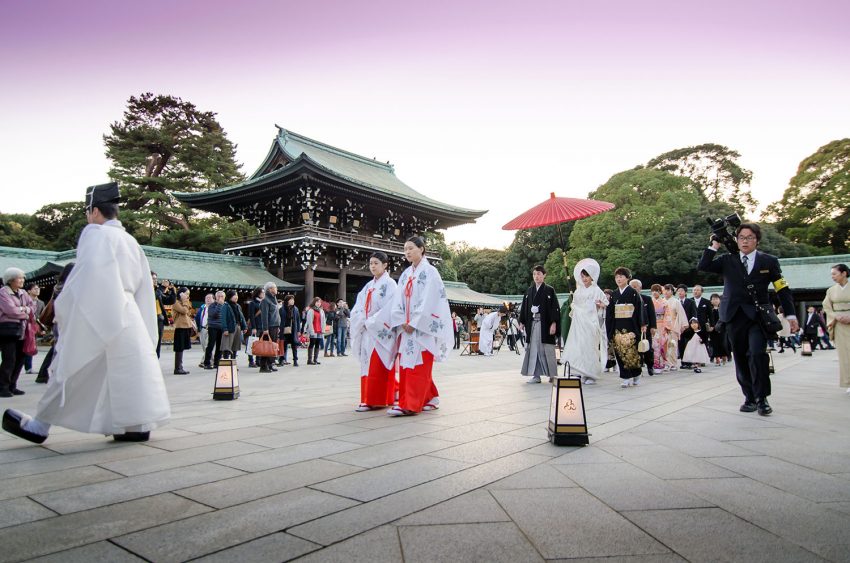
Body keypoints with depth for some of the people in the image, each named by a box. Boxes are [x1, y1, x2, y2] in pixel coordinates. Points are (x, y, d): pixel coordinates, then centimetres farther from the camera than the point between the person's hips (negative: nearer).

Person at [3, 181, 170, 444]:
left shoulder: (95, 233, -7)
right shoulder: (131, 241, 13)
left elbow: (85, 274, -15)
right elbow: (143, 286, 15)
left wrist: (63, 308, -5)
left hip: (95, 315, -6)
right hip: (127, 316, 7)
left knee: (71, 370, 4)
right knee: (128, 368, 7)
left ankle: (40, 426, 16)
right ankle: (138, 425, 7)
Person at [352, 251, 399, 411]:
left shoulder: (389, 284, -6)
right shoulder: (369, 286, 15)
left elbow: (389, 309, -15)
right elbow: (358, 308, 10)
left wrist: (370, 322, -14)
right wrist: (362, 322, -8)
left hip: (381, 330, -7)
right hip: (368, 331, 7)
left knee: (377, 366, -7)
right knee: (368, 365, 9)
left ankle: (374, 400, -3)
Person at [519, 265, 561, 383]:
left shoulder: (549, 290, 0)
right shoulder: (529, 291, 12)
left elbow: (555, 307, -5)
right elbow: (524, 307, 14)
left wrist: (554, 323, -13)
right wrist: (522, 322, 9)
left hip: (545, 324, -4)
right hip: (532, 324, 4)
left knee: (547, 350, -2)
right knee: (533, 349, 2)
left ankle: (552, 375, 7)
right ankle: (536, 375, 8)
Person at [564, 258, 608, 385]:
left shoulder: (596, 290, 0)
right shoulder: (578, 291, 14)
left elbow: (606, 303, 3)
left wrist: (601, 305, -18)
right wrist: (572, 306, 4)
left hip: (591, 322, -4)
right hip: (578, 322, 4)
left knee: (590, 347, -5)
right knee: (577, 348, -1)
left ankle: (591, 375, 4)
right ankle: (583, 374, 7)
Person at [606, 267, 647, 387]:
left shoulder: (633, 293, -1)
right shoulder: (614, 294, 10)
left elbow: (639, 310, -3)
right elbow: (609, 312, 10)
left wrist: (642, 325, -8)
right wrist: (609, 330, 7)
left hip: (630, 327, -4)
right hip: (617, 327, 4)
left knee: (631, 351, -3)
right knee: (620, 352, -1)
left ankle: (635, 376, 14)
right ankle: (626, 377, 4)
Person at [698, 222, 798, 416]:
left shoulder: (769, 261, 6)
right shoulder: (727, 260, 8)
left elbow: (782, 289, 8)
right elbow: (702, 267, -2)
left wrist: (790, 315, 3)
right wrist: (714, 246, -4)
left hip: (758, 316, -2)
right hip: (734, 316, 2)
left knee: (757, 354, -18)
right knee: (741, 359, 5)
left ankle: (761, 398, -4)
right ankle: (750, 398, 16)